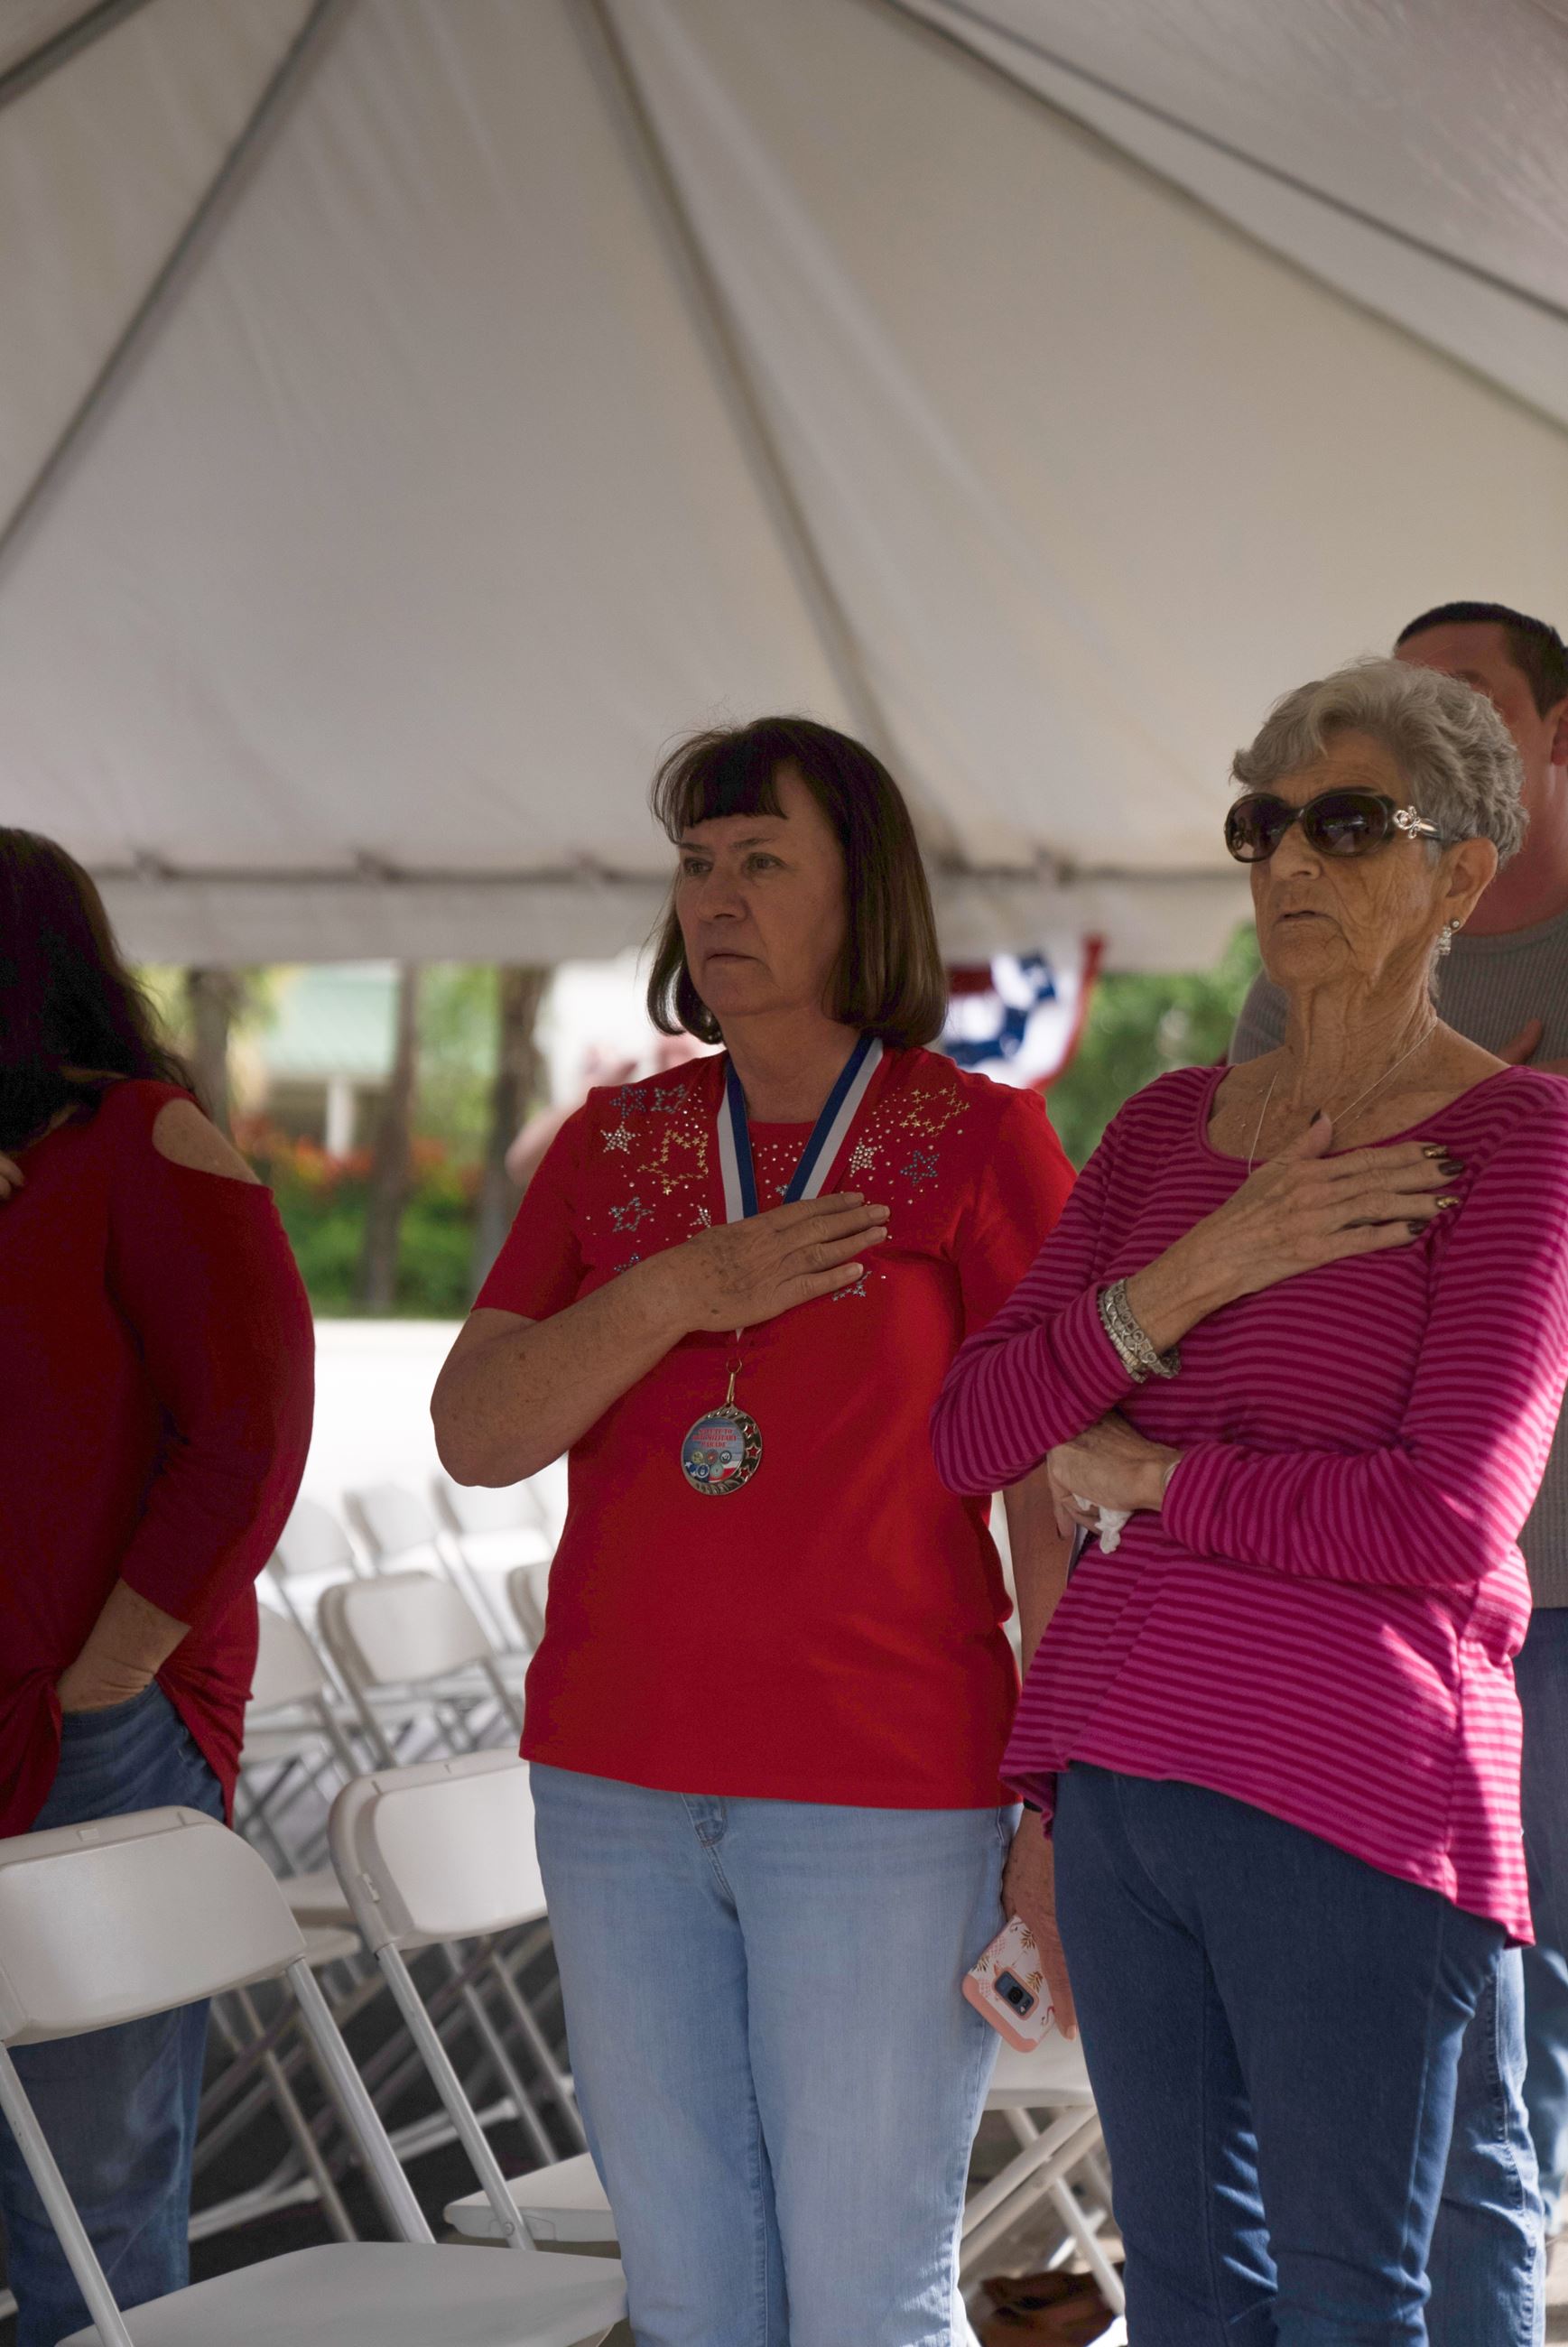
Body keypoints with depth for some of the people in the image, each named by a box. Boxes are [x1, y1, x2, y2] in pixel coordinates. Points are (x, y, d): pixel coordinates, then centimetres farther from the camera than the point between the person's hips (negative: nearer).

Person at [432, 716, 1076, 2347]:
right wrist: (681, 1289, -16)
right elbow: (475, 1436, 0)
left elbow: (1065, 1496, -7)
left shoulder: (981, 1143, -5)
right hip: (624, 1784, 5)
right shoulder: (613, 1147, 8)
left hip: (884, 1791, -4)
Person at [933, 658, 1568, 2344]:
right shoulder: (1166, 1131, 12)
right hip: (1124, 1773, 6)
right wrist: (1195, 1274, -8)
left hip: (1344, 1802, -6)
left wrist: (1147, 1475, -5)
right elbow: (970, 1434, 5)